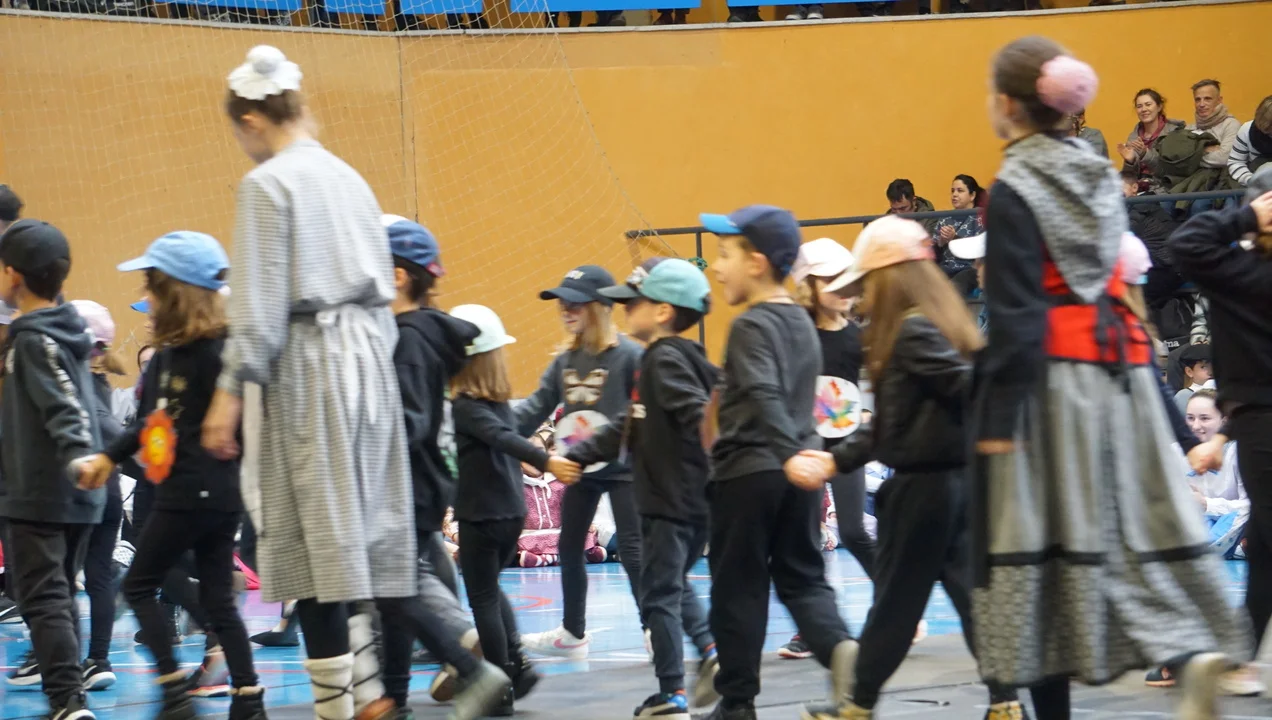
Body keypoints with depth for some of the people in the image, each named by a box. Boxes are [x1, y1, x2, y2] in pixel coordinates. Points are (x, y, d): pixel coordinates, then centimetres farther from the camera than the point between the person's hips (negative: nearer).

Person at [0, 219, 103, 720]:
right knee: (59, 598, 15)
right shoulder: (64, 330, 14)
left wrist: (77, 454, -37)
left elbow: (64, 406, -23)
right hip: (76, 498, 9)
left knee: (42, 599, -10)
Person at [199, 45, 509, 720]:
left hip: (304, 362, -7)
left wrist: (231, 389, -12)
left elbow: (259, 300, -14)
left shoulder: (267, 184, -8)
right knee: (368, 537, 10)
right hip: (368, 353, 7)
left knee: (313, 544, -3)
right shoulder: (349, 178, 14)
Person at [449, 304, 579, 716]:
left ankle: (502, 690, 5)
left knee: (482, 598, 3)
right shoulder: (498, 401, 6)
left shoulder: (463, 407, -16)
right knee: (490, 590, 24)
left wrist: (545, 461, -41)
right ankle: (517, 663, 11)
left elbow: (503, 438, -29)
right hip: (511, 511, 8)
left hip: (481, 515, -8)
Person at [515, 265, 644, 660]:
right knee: (569, 548, 14)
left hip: (622, 467, -7)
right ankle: (572, 633, 27)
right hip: (580, 468, 7)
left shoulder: (629, 356, -15)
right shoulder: (565, 360, 4)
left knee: (632, 549, -6)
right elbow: (536, 407, 1)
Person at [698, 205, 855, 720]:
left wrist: (788, 454, -37)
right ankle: (838, 645, -18)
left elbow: (765, 398, -27)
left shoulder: (751, 326, -13)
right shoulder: (800, 321, 13)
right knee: (801, 576, 9)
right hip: (793, 473, 8)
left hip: (748, 472, -8)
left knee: (738, 588, 2)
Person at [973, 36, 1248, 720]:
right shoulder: (1099, 175, 11)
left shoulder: (1014, 190, -11)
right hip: (1119, 373, 7)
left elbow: (1016, 316, -14)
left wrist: (998, 417, -13)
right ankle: (1193, 647, -9)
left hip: (1049, 381, -7)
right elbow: (1112, 278, 15)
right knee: (1131, 516, 9)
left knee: (1041, 530, -2)